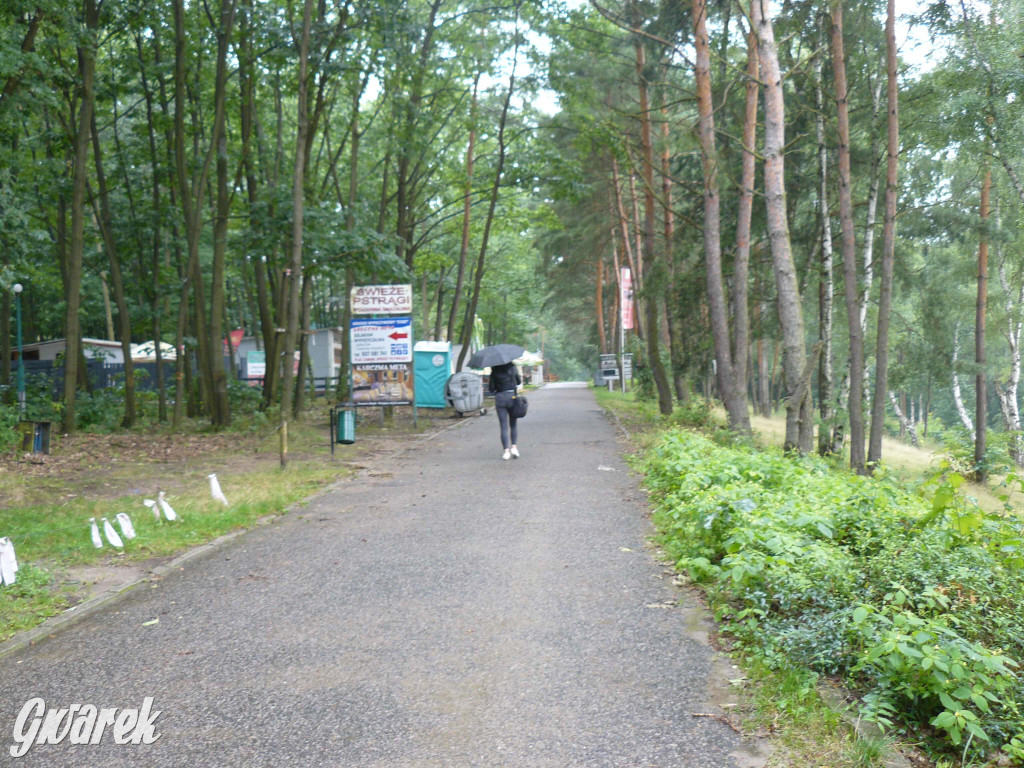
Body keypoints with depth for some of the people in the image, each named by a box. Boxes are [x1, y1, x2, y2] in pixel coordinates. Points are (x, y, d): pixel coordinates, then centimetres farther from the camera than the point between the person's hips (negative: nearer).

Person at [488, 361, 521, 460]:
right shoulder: (512, 367, -2)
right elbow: (519, 381, 9)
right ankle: (514, 447, 1)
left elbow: (491, 388, -2)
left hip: (499, 397, 0)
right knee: (513, 424, 15)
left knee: (504, 426, 2)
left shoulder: (494, 370, -3)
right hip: (512, 396, 0)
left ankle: (506, 451, -5)